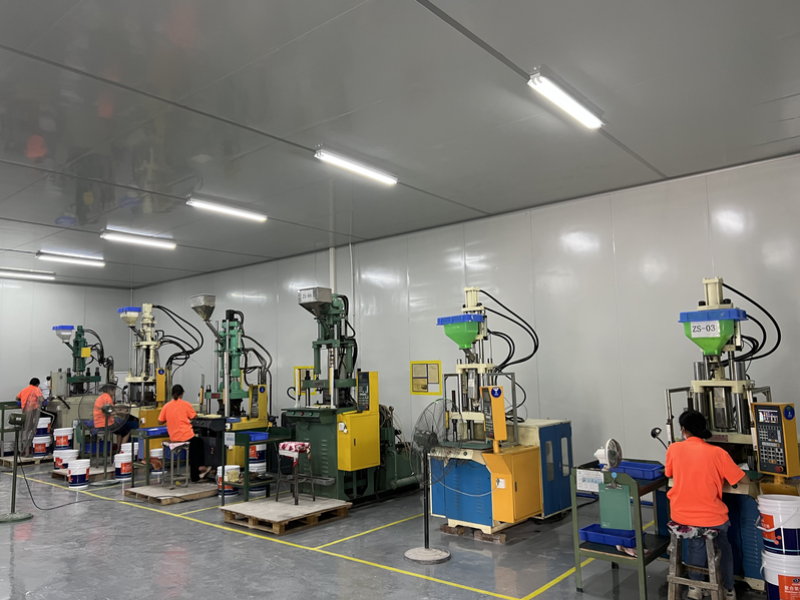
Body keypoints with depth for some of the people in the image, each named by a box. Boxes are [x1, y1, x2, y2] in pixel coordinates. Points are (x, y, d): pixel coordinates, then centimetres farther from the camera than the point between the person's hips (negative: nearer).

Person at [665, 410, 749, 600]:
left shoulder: (674, 448, -5)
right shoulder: (718, 452, -10)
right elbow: (745, 481, -2)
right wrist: (723, 475, 18)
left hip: (681, 515, 1)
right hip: (711, 517, -1)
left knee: (696, 542, 32)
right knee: (722, 544, 32)